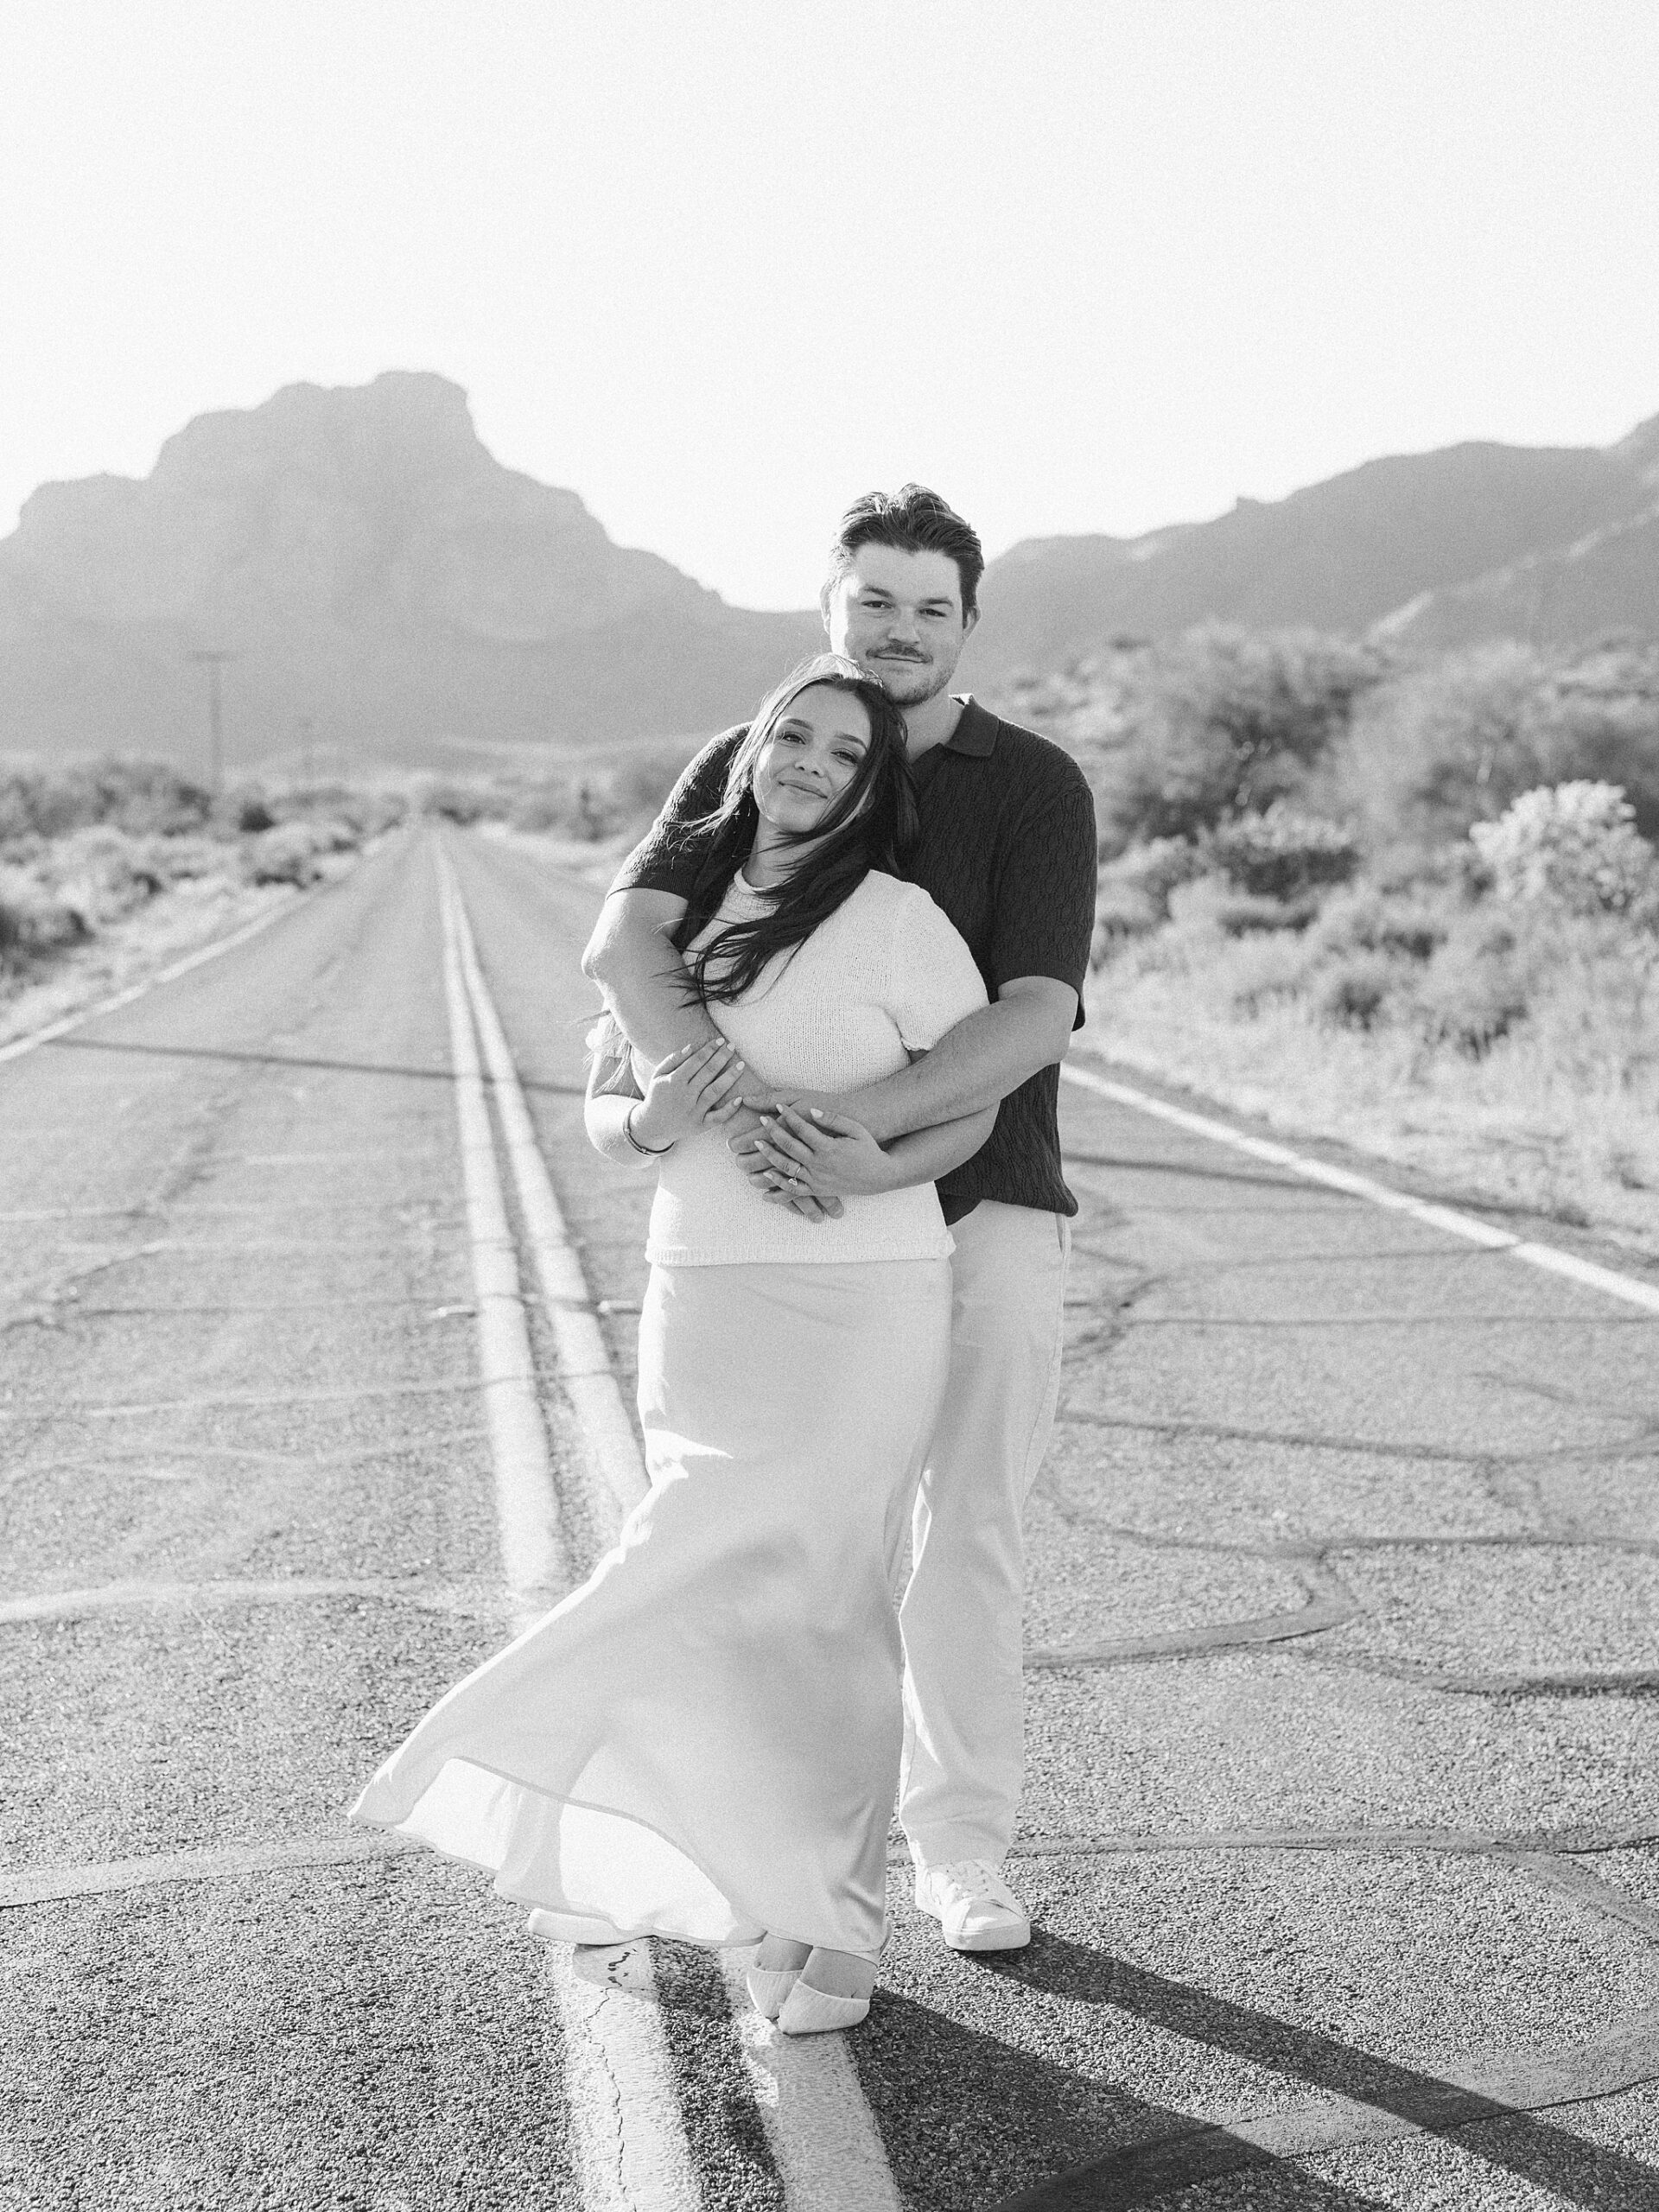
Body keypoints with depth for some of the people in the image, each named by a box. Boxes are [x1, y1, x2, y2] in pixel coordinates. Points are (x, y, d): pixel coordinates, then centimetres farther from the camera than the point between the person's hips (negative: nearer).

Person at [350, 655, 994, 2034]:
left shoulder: (897, 921, -5)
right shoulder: (672, 913, 9)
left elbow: (974, 1104, -1)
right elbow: (599, 1114, 13)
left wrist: (873, 1165, -20)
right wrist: (656, 1123, -10)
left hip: (859, 1308, -4)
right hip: (701, 1302, 5)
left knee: (821, 1606, -5)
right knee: (734, 1594, 6)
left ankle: (828, 1919, 10)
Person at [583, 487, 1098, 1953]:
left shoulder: (1035, 786, -3)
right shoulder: (750, 766, 2)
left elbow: (1039, 1014, -15)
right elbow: (625, 946, -13)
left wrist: (860, 1117, -29)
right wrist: (750, 1114, -30)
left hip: (986, 1204, -1)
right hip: (802, 1212, 1)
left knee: (972, 1535, 1)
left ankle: (963, 1847, 14)